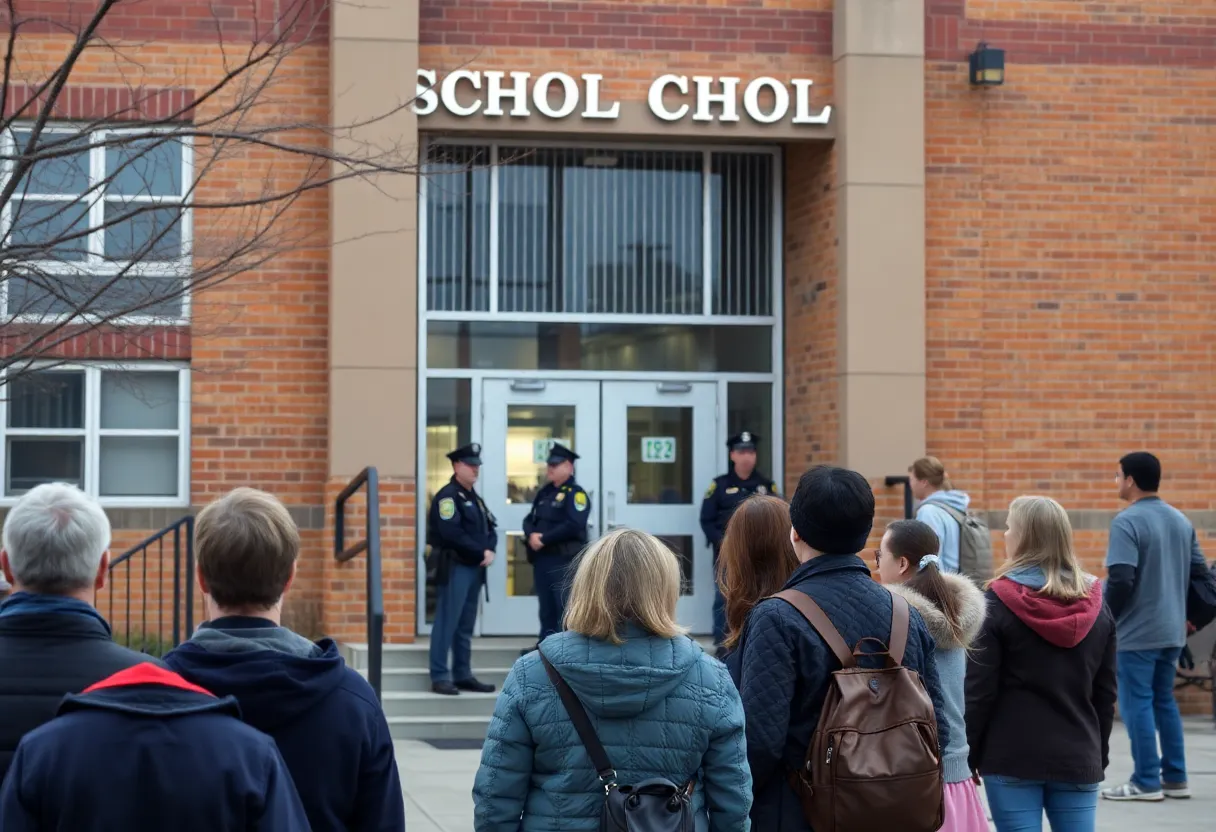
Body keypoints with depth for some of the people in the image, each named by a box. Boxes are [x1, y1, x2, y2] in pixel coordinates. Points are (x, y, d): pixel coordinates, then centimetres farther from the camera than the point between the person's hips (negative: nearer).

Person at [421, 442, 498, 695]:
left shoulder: (475, 498, 20)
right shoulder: (447, 496, -9)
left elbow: (490, 528, 15)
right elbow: (452, 534, -19)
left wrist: (490, 550, -6)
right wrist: (481, 552, -14)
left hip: (475, 568, 9)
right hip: (455, 567, -9)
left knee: (466, 625, 11)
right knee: (447, 623, -8)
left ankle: (463, 675, 16)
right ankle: (440, 677, -7)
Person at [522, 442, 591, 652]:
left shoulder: (575, 494, -7)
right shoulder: (544, 493, 19)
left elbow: (573, 525, -20)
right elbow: (529, 519, 16)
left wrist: (544, 538, -18)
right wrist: (532, 535, -8)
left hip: (565, 559, -8)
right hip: (541, 557, 8)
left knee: (566, 606, -8)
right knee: (546, 606, 12)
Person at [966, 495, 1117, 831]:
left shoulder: (999, 602, -8)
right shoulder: (1094, 603, 6)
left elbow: (979, 690, -8)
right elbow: (1106, 692, 10)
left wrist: (967, 754, 1)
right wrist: (1100, 755, 19)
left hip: (1012, 757, -4)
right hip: (1078, 758, 4)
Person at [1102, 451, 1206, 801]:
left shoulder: (1127, 521, -15)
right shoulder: (1181, 520, 10)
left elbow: (1121, 578, -23)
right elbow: (1199, 571, 13)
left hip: (1138, 631, -8)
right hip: (1172, 629, 8)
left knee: (1137, 703, -1)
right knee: (1164, 701, 16)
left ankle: (1146, 782, 1)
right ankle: (1175, 778, 18)